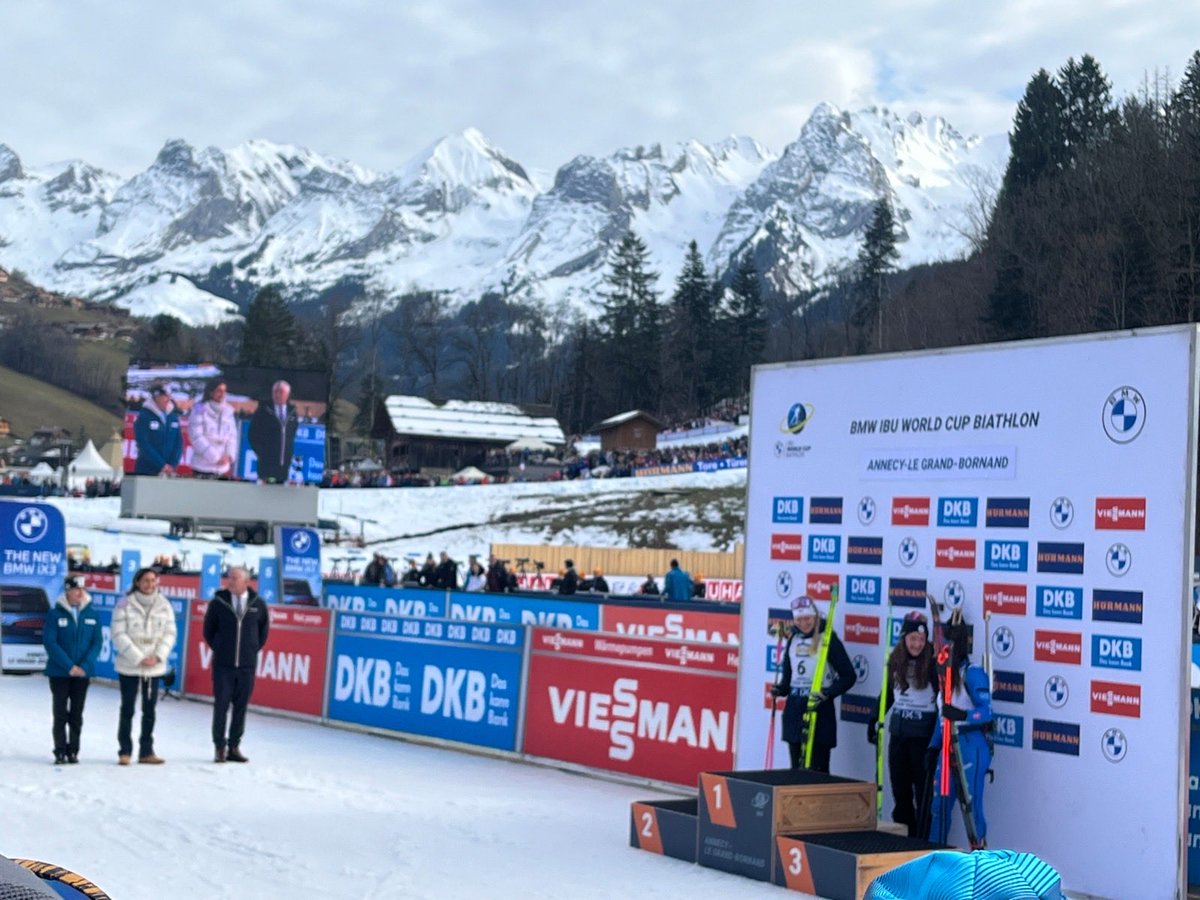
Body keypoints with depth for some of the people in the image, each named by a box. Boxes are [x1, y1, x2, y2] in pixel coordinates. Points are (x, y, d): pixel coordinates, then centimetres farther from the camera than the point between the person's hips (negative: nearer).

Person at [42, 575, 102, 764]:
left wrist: (84, 666, -13)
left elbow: (97, 643, 0)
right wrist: (69, 666, -17)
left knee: (76, 715, 7)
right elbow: (50, 642, -11)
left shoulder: (92, 615, 2)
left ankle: (73, 751, 14)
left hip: (83, 672, 2)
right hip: (59, 672, -2)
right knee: (60, 713, 1)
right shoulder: (55, 614, -6)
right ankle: (60, 752, 7)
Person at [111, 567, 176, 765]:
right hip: (129, 666, -3)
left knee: (149, 710, 8)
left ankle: (146, 751, 16)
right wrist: (139, 658, -14)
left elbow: (169, 633, 4)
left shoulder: (164, 605, 3)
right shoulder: (125, 604, -8)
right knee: (127, 709, 4)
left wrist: (157, 656, -10)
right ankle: (125, 751, 12)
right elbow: (119, 635, -10)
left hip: (154, 667, 3)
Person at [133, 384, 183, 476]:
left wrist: (172, 464, -8)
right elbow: (143, 444, -11)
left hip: (168, 472, 4)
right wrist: (162, 465, -16)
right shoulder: (144, 416, -3)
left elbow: (179, 442, 7)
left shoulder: (174, 417, 10)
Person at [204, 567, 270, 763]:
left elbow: (263, 629, 14)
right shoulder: (218, 603, -4)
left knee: (240, 707, 5)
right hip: (223, 665, -1)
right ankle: (219, 747, 8)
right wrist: (219, 649, 8)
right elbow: (209, 630, 9)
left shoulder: (258, 604, -1)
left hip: (247, 665, 1)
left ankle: (234, 747, 13)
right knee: (221, 706, -1)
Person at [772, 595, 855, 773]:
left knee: (817, 770, -6)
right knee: (796, 767, 11)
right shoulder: (793, 639, 10)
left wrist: (828, 693, -19)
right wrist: (781, 689, 2)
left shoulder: (828, 639, -8)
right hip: (794, 709, 6)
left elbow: (849, 676, -7)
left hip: (819, 710, -6)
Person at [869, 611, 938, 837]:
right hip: (898, 730, 5)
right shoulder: (895, 661, 5)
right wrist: (874, 720, 17)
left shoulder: (932, 662, -11)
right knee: (900, 789, 8)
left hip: (924, 732, -5)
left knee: (922, 789, -1)